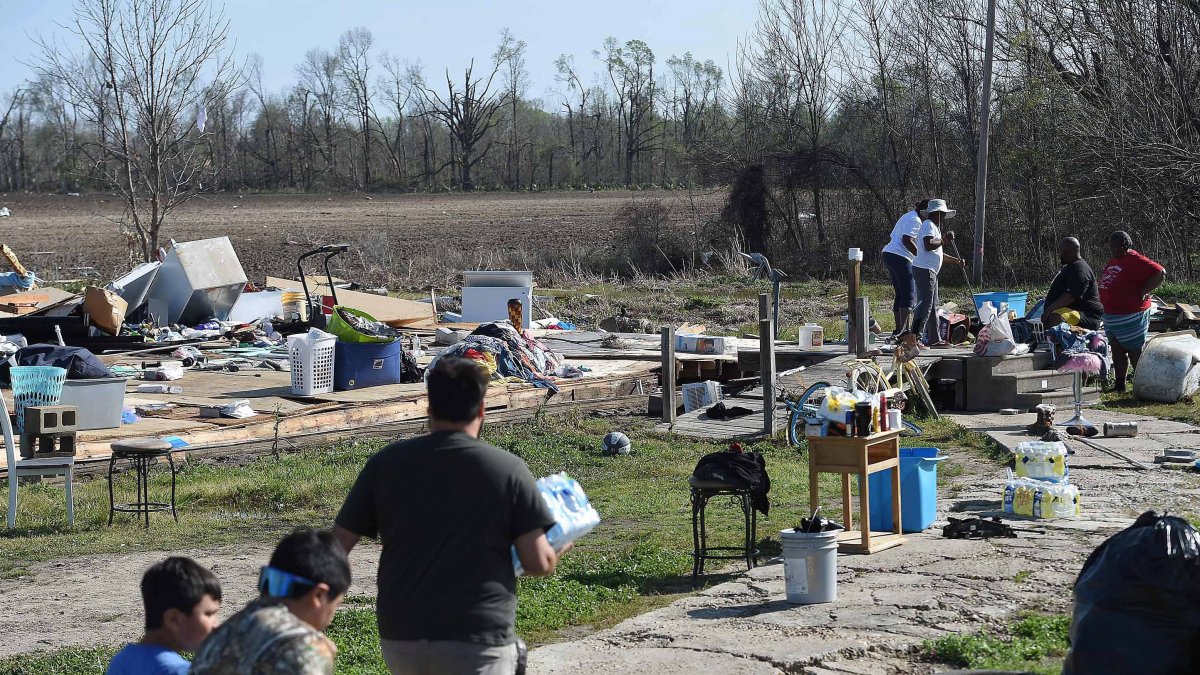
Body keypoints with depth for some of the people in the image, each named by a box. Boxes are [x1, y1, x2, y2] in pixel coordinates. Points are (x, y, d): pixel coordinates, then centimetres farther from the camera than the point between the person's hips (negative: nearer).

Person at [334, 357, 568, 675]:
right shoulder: (509, 469, -6)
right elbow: (537, 563, -6)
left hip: (401, 637, 4)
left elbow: (338, 544, 3)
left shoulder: (387, 463, 1)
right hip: (478, 642, -4)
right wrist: (558, 551, 16)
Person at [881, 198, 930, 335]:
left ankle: (898, 329, 12)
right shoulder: (915, 220, -8)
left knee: (900, 294, 12)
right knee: (909, 294, -11)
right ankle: (903, 328, -20)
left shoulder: (907, 217, 24)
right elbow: (907, 241, -21)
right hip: (900, 257, -11)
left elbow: (892, 238, 26)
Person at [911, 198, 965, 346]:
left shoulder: (934, 227, 23)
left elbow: (938, 253, 30)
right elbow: (928, 245, -27)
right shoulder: (928, 225, -10)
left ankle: (934, 339, 19)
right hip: (924, 270, -11)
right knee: (925, 305, -14)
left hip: (930, 272, 11)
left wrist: (956, 261, 27)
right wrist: (944, 240, -17)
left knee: (933, 306, 14)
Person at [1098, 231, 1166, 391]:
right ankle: (1119, 384, 20)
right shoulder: (1114, 261, 13)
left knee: (1135, 352, -2)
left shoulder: (1135, 261, -16)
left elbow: (1160, 273, -23)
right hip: (1111, 316, 9)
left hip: (1130, 316, -9)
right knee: (1117, 350, 13)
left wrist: (1143, 292, -20)